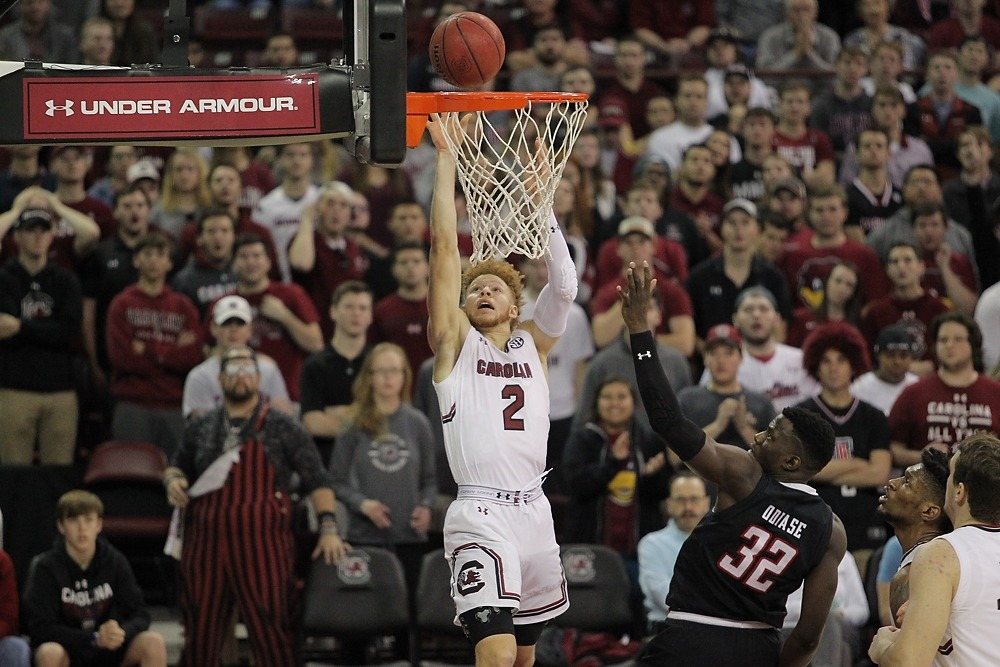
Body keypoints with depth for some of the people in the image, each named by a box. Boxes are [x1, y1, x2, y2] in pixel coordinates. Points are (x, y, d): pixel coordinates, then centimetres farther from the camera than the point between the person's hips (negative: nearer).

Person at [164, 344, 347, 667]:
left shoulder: (284, 428, 4)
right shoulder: (201, 429, 13)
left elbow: (316, 480, 2)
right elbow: (177, 465, 28)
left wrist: (328, 527, -8)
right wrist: (172, 480, 4)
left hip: (263, 546, -3)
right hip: (205, 543, 3)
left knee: (270, 632, -6)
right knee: (200, 631, 7)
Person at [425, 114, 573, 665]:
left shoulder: (532, 345, 15)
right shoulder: (455, 343, 6)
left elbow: (564, 286, 0)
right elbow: (445, 248, 1)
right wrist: (447, 156, -2)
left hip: (533, 510, 5)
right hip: (480, 513, -5)